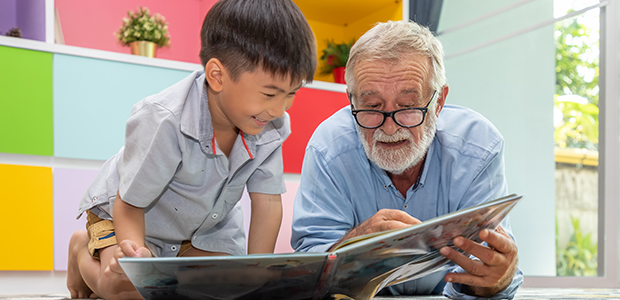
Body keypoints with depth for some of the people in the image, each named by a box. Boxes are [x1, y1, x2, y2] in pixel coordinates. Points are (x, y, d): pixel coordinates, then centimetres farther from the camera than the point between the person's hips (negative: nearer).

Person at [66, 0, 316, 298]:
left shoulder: (273, 127, -22)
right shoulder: (163, 122, -39)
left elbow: (267, 201, -14)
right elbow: (130, 203, -28)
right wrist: (134, 249, -48)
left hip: (207, 225, 5)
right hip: (127, 213, -5)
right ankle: (83, 249, 9)